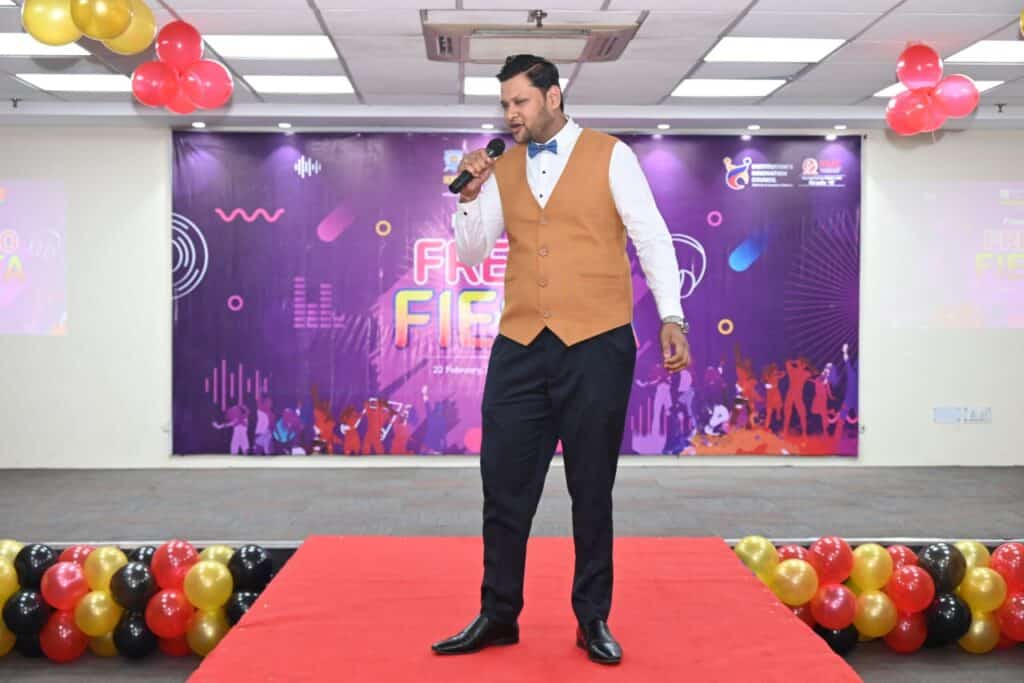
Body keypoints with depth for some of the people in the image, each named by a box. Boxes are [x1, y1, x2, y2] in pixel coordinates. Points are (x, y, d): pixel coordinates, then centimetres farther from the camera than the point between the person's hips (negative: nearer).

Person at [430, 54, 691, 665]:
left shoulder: (610, 156, 1)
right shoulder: (501, 170, 12)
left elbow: (652, 238, -1)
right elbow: (471, 255, 14)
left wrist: (672, 318, -10)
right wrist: (469, 196, -2)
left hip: (597, 345, -3)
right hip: (519, 347, 3)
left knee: (592, 490, 8)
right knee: (505, 487, 6)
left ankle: (594, 619, 22)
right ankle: (498, 615, 21)